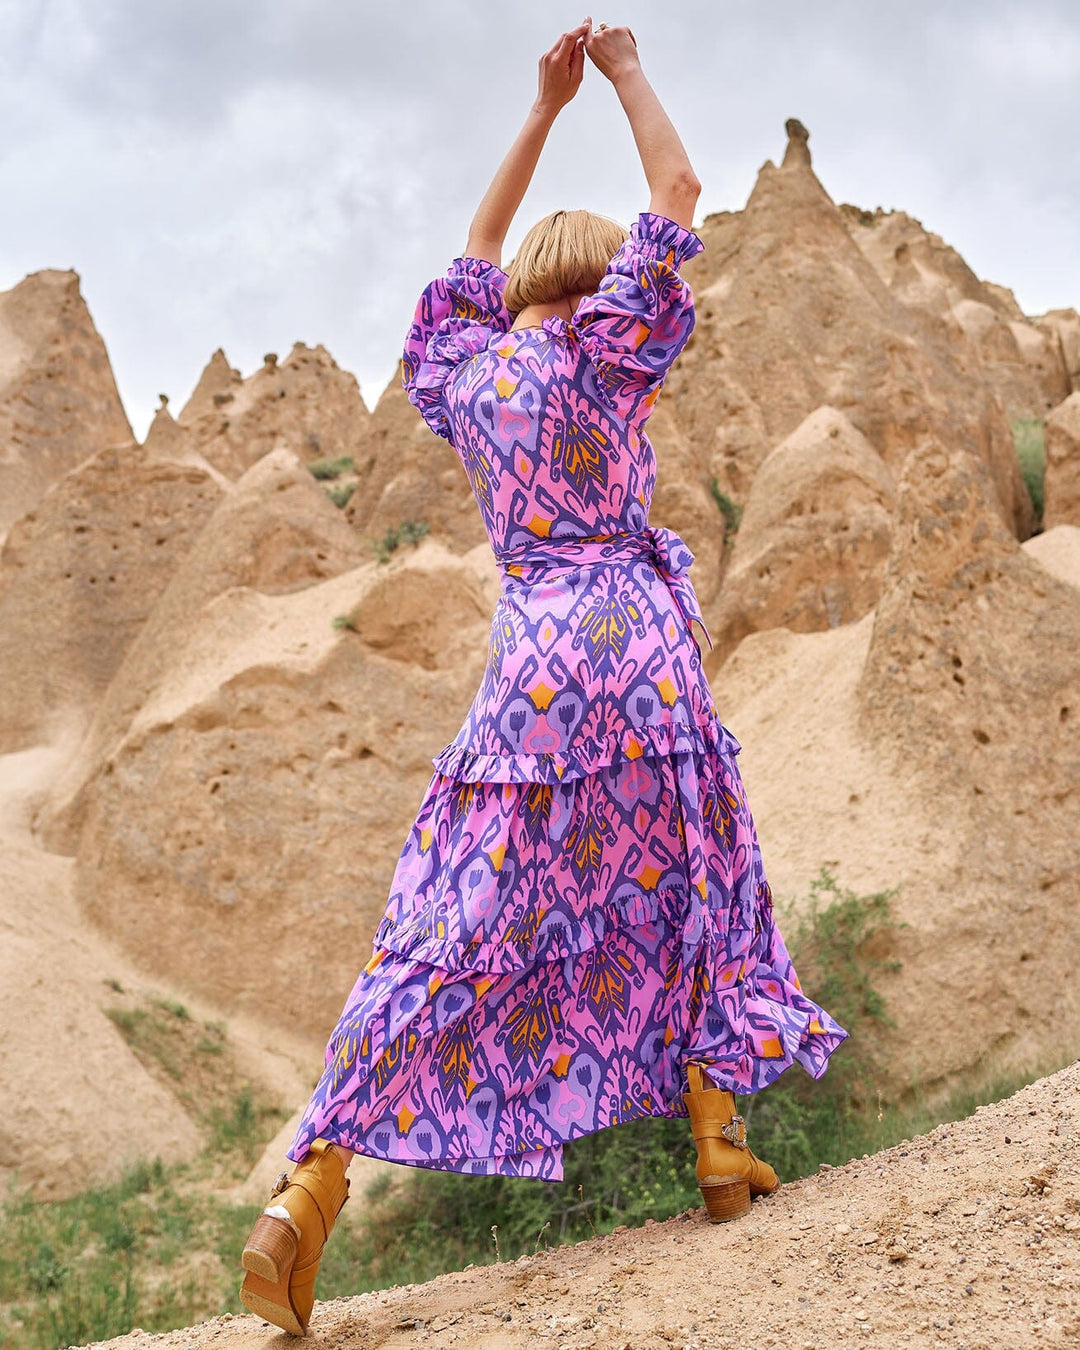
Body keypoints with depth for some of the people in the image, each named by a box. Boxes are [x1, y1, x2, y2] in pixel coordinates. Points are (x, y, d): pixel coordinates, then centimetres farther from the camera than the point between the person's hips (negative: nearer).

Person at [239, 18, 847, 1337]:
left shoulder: (462, 375, 12)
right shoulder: (597, 349, 0)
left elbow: (475, 252, 30)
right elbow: (676, 192, 8)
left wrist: (543, 111, 34)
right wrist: (626, 74, 21)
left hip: (528, 665, 3)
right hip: (639, 647, -3)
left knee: (451, 931, -1)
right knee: (689, 880, 15)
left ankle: (306, 1196, -9)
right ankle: (719, 1144, 19)